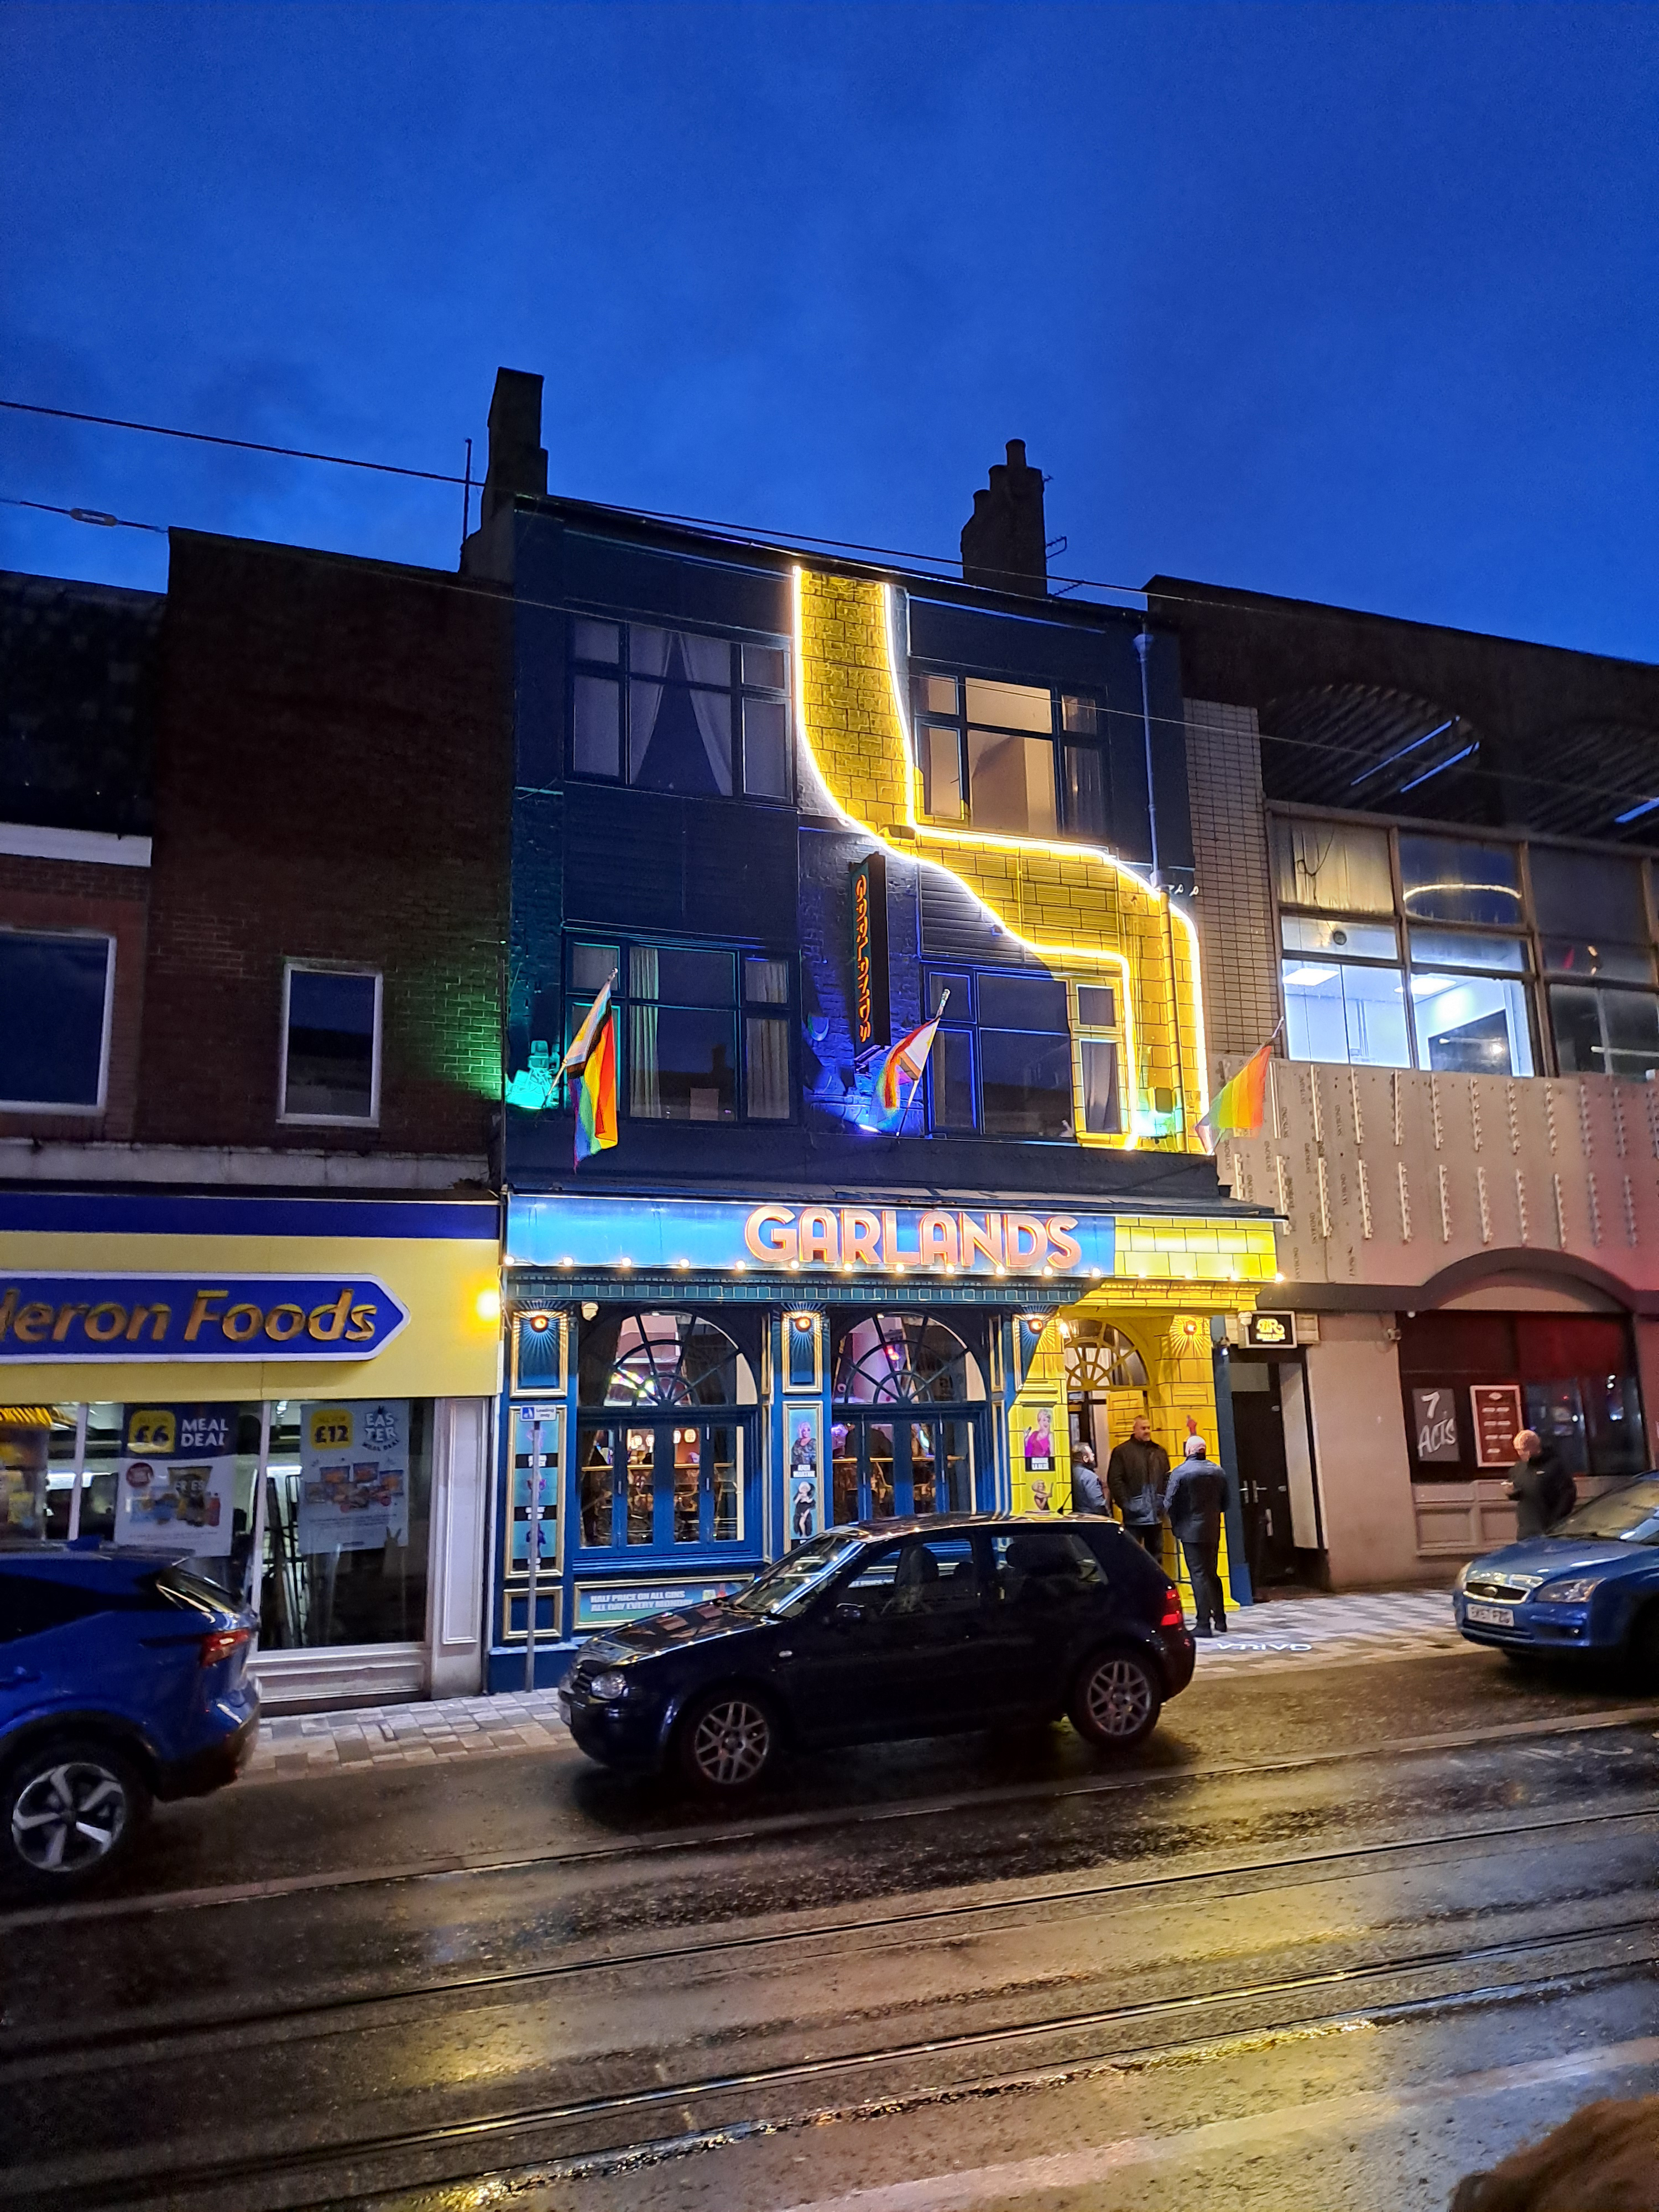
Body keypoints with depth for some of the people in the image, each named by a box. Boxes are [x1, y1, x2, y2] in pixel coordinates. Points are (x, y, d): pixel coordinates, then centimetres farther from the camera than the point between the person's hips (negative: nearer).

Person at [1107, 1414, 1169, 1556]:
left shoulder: (1159, 1451, 13)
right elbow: (1114, 1481, -6)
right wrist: (1125, 1504, -14)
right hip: (1135, 1514, -5)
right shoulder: (1121, 1452, -1)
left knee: (1156, 1552, 12)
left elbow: (1167, 1479, 15)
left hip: (1156, 1512, 5)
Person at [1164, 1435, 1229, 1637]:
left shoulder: (1181, 1472, -12)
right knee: (1212, 1575, 17)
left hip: (1191, 1531, -5)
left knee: (1199, 1576, -3)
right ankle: (1220, 1620, 23)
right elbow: (1225, 1501, 10)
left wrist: (1176, 1525, 5)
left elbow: (1169, 1504, -12)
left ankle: (1203, 1624, -4)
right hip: (1213, 1531, 6)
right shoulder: (1218, 1472, 5)